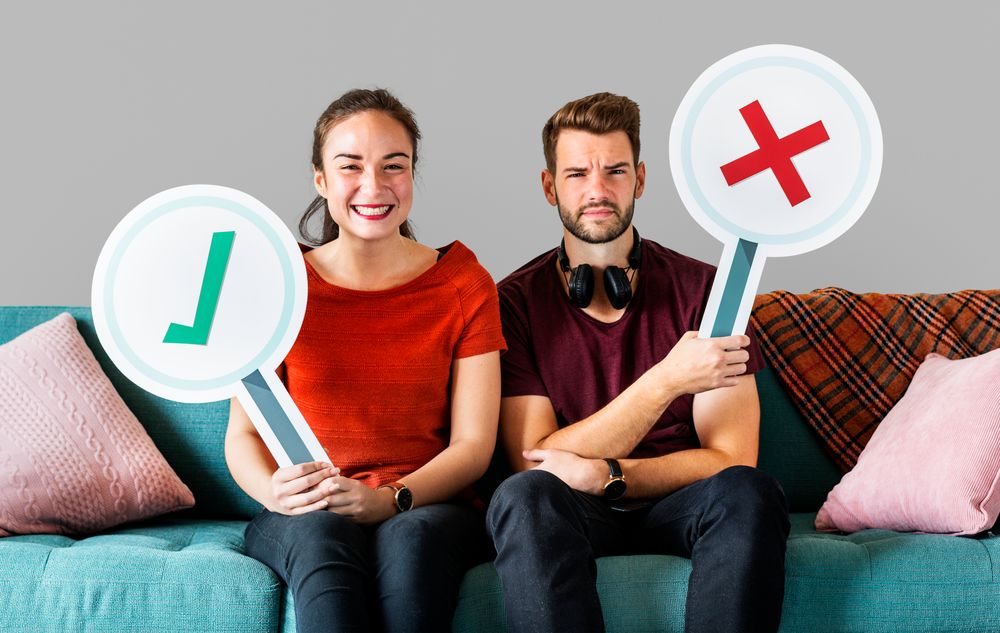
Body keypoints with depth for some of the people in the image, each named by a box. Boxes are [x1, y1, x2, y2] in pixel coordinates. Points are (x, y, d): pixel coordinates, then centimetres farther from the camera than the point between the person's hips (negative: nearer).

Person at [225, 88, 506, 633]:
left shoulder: (462, 282, 5)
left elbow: (473, 443, -1)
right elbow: (242, 434, 4)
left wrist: (389, 498, -20)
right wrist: (275, 491, -20)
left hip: (429, 510, 0)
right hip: (302, 519, 0)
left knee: (412, 538, -35)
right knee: (322, 535, -35)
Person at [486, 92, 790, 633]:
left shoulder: (703, 289, 0)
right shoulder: (516, 302, -1)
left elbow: (729, 458, -4)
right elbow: (531, 460, -10)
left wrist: (606, 475, -20)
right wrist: (667, 379, -20)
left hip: (678, 509, 1)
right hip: (571, 516, -1)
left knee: (748, 494, -32)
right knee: (525, 496, -34)